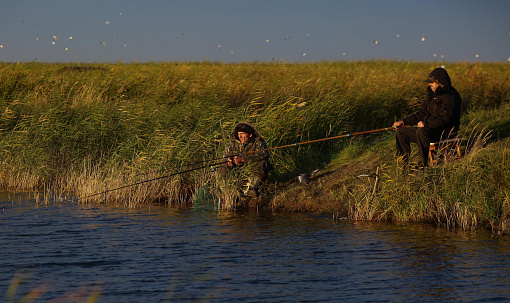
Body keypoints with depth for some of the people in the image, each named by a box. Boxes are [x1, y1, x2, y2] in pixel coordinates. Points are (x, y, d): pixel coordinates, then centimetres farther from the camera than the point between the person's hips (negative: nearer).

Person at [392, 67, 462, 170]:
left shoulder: (450, 96, -13)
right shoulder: (432, 94, 15)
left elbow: (445, 119, -24)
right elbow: (422, 113, 20)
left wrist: (426, 123, -26)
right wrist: (403, 121, 11)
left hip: (445, 131, -10)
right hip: (429, 128, 10)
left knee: (421, 131, -38)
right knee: (401, 132, 4)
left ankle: (423, 164, -30)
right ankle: (404, 163, 3)